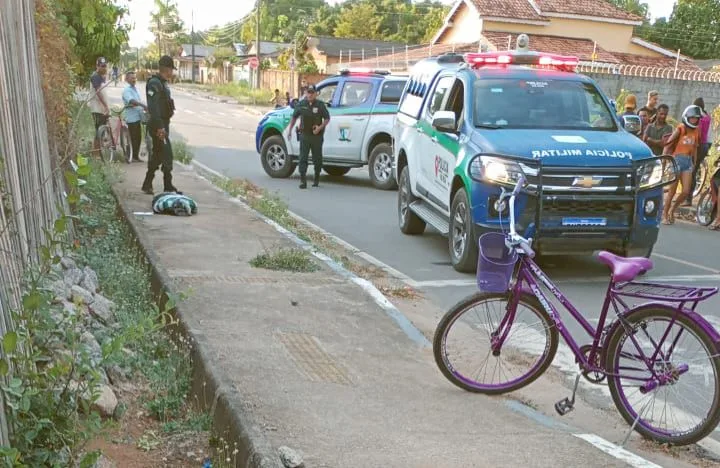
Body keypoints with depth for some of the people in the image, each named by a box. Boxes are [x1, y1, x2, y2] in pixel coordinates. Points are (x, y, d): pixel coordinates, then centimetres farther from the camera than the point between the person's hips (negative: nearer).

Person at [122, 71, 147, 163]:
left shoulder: (135, 89, 16)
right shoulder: (126, 90, -11)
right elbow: (131, 101, -28)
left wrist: (144, 108, 11)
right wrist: (143, 105, -37)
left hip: (138, 117, 8)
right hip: (132, 118, -8)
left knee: (138, 138, 12)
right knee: (133, 139, -6)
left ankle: (136, 156, 21)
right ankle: (129, 157, 0)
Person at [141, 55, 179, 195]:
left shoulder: (163, 83, 16)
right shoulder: (154, 83, -15)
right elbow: (153, 106, -23)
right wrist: (159, 126, -27)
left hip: (163, 124, 10)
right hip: (159, 125, -10)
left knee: (157, 155, 15)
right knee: (167, 154, -8)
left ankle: (147, 184, 23)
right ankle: (168, 187, -3)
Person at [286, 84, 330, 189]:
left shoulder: (320, 104, -3)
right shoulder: (301, 104, 2)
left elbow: (327, 118, 0)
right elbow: (294, 117, 15)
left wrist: (320, 127, -16)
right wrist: (290, 129, 11)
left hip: (317, 136, -1)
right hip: (305, 135, 1)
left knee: (317, 158, 9)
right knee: (303, 158, -7)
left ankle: (316, 179, 25)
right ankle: (302, 180, -8)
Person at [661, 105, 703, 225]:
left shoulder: (696, 131, 8)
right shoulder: (680, 129, -6)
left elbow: (695, 148, 17)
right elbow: (668, 145, -8)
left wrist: (695, 164, 16)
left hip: (688, 162, 5)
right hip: (677, 160, -5)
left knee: (686, 191, -1)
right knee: (672, 191, -2)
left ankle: (672, 210, 22)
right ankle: (665, 215, 11)